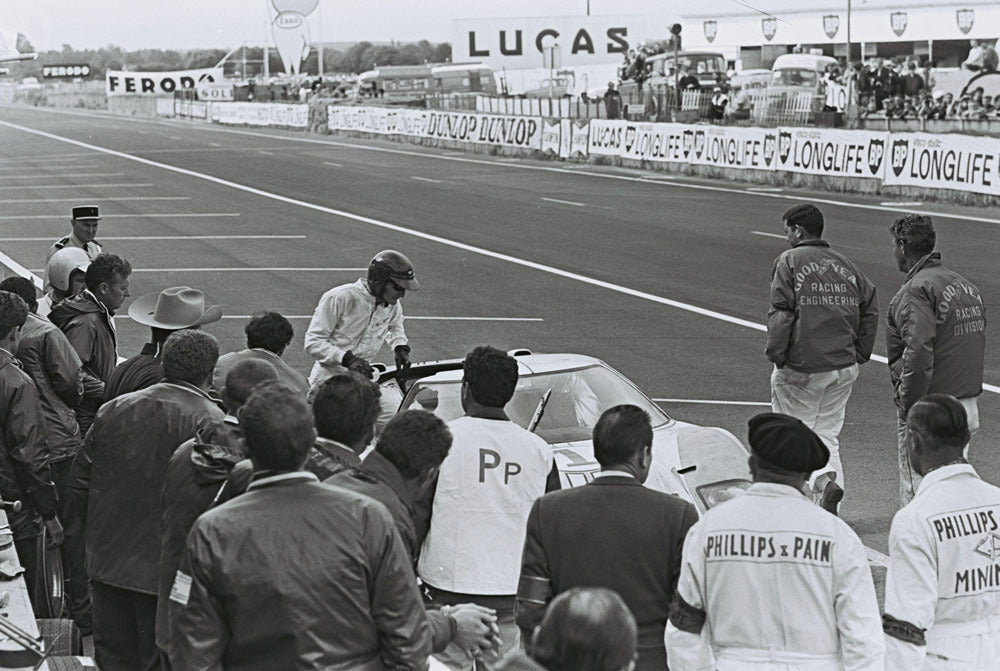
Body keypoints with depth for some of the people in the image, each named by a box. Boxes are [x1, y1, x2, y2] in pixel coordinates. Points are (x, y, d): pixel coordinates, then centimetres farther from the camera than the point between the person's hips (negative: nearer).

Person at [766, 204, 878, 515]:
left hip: (800, 368, -5)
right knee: (826, 435, 13)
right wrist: (859, 354, 15)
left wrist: (777, 356, -9)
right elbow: (870, 309, 12)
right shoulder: (846, 265, 13)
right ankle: (829, 479, -10)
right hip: (843, 367, 6)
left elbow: (781, 314, -13)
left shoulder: (789, 261, -5)